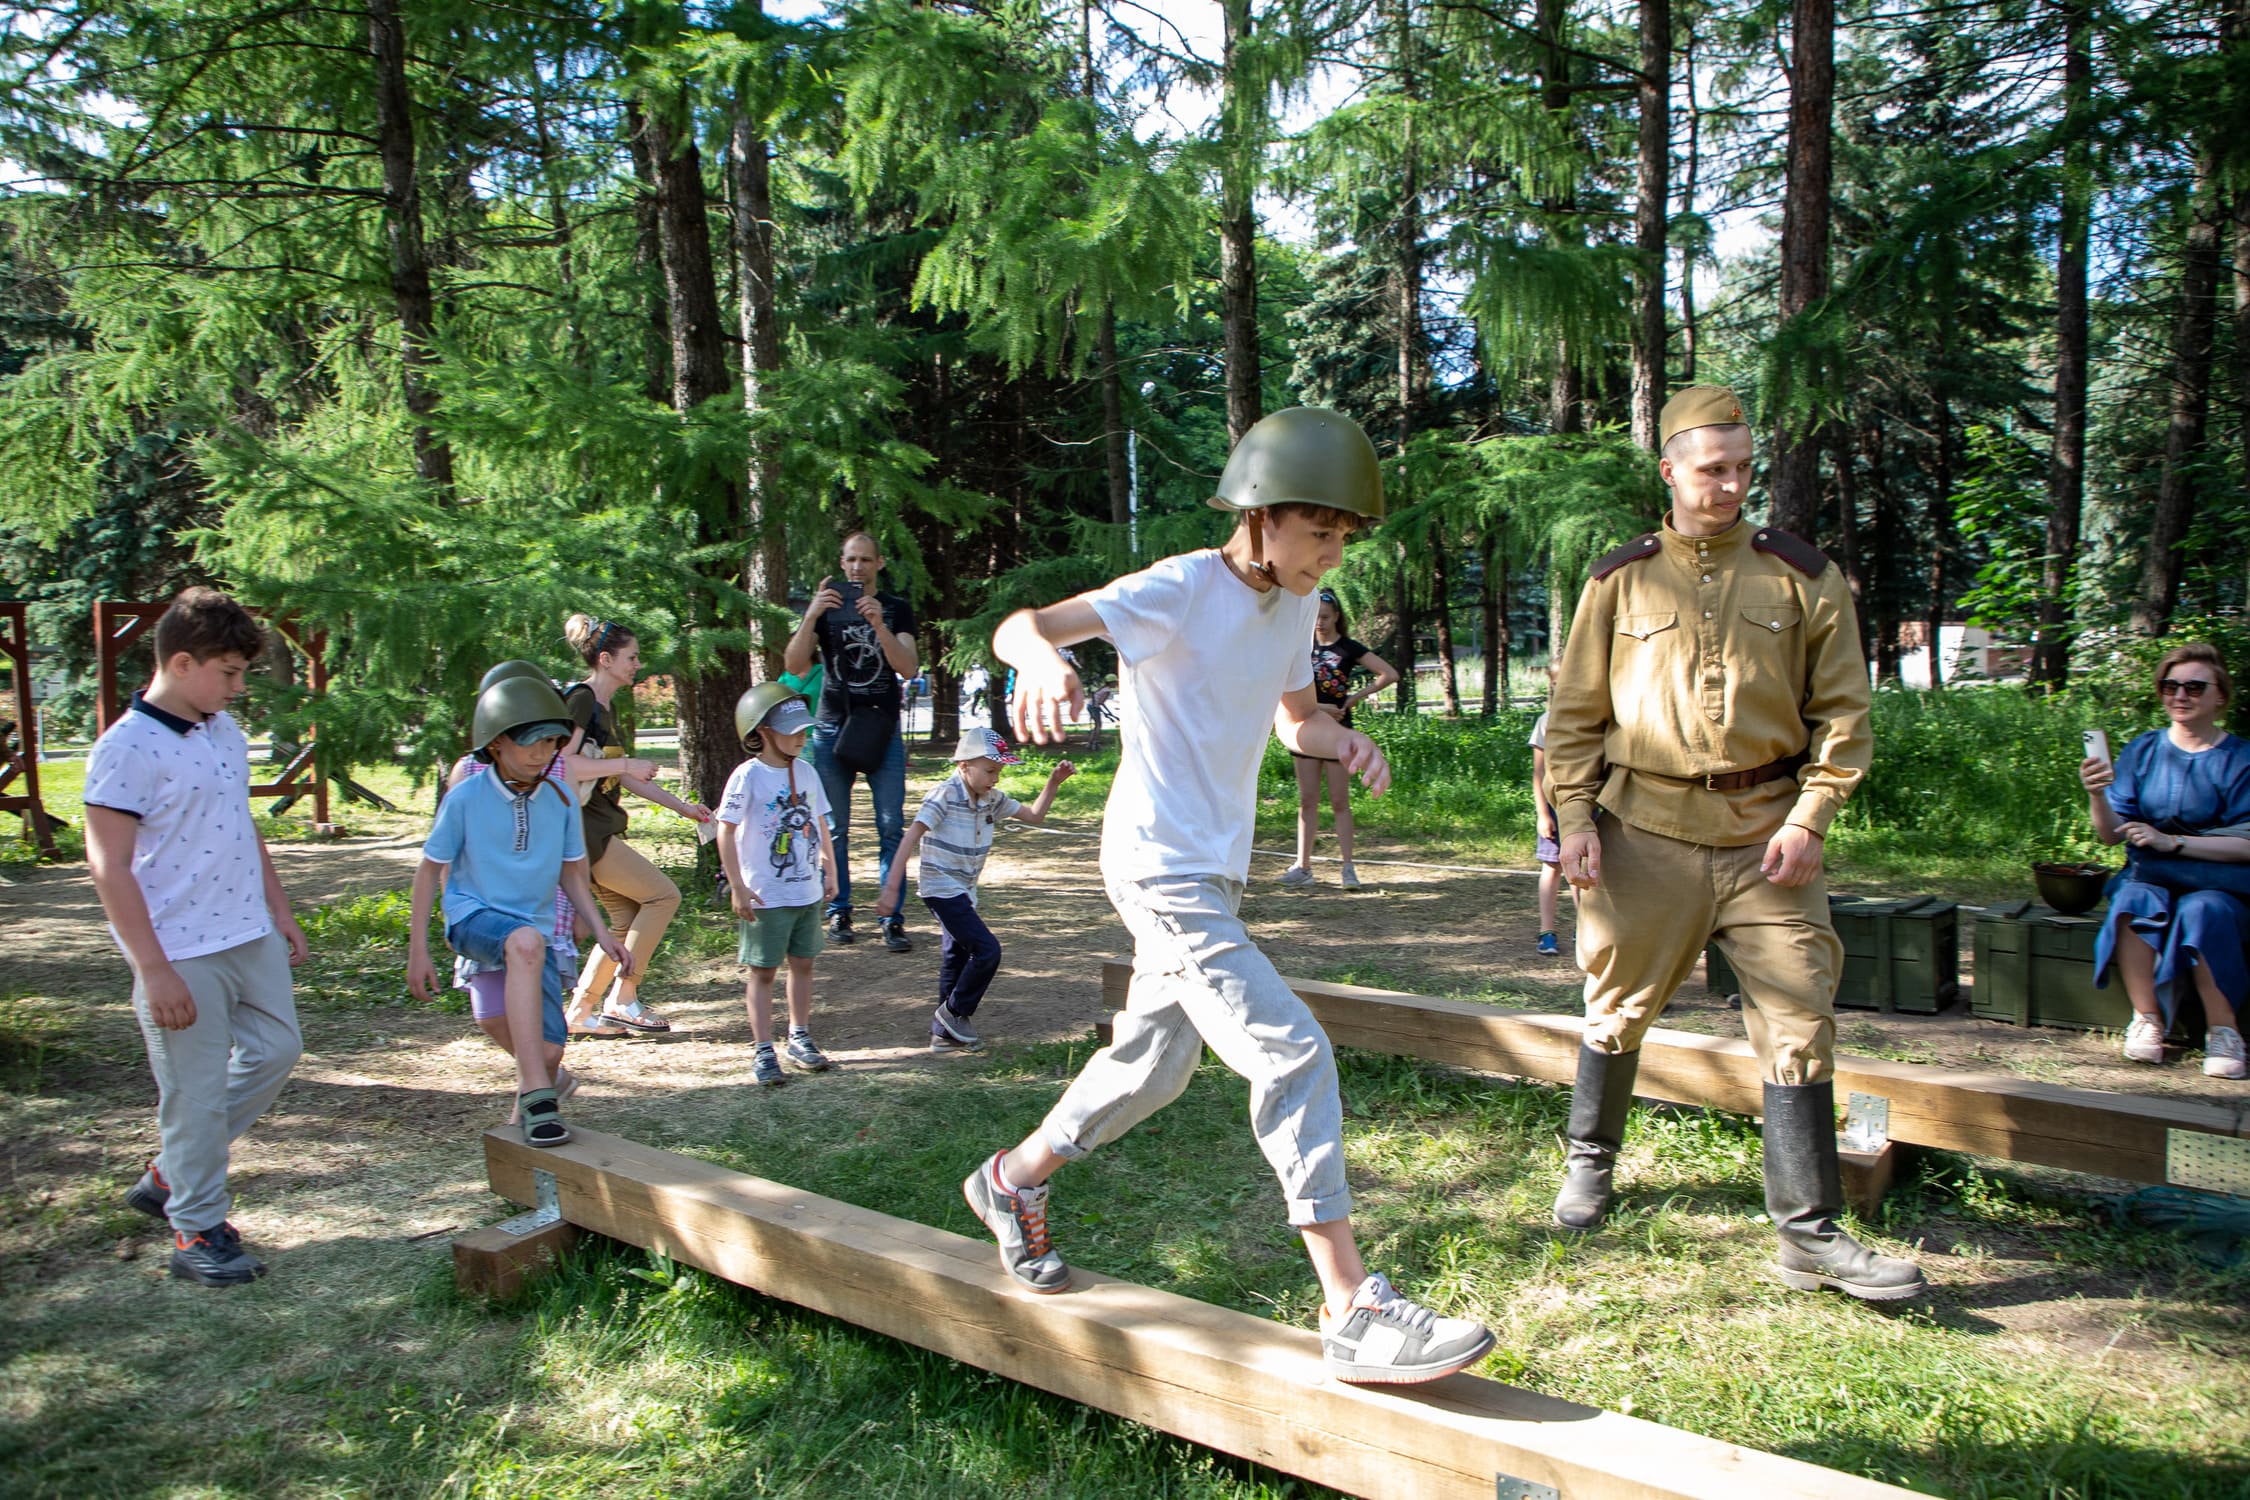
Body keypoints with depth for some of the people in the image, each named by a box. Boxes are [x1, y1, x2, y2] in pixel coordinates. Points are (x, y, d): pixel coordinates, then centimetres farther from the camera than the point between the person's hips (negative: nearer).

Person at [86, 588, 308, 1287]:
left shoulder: (225, 730, 9)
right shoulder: (127, 749, -16)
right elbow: (108, 867, -18)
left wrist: (279, 909, 20)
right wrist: (154, 969, -19)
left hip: (250, 936, 8)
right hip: (183, 952, -8)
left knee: (276, 1049, 17)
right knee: (197, 1092, 3)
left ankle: (169, 1175, 33)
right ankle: (197, 1229, 20)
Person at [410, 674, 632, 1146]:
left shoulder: (561, 800, -1)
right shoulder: (466, 798, -9)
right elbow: (429, 871, 0)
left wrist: (602, 933, 3)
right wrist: (418, 950, -1)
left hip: (536, 928, 4)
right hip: (474, 917, -4)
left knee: (549, 1049, -8)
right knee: (526, 943, -40)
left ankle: (524, 1119, 29)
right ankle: (538, 1093, -38)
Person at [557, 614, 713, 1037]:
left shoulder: (604, 708, 18)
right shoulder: (580, 700, -12)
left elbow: (628, 776, 23)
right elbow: (562, 765, -23)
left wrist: (682, 806, 21)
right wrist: (625, 764, -18)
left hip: (598, 829, 10)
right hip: (581, 826, -10)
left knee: (629, 921, 10)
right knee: (662, 894, -9)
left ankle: (580, 1012, 13)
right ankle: (622, 1000, -4)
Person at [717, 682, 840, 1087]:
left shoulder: (806, 773, 6)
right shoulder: (748, 776, -12)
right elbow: (726, 831, -12)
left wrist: (830, 869, 17)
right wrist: (737, 886, -14)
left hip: (808, 891, 6)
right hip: (766, 897, -6)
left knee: (803, 963, 13)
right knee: (763, 971, 2)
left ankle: (799, 1039, 27)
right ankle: (764, 1053, 7)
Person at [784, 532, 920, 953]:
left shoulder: (897, 609, 7)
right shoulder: (825, 607, 8)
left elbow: (909, 668, -8)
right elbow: (794, 665, -5)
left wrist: (879, 625, -21)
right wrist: (811, 617, -19)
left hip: (882, 729, -1)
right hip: (833, 727, 1)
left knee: (891, 827, -6)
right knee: (835, 828, 2)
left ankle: (892, 919, -3)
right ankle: (838, 913, 11)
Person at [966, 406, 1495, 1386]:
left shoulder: (1294, 604, 7)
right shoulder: (1180, 591, -17)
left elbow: (1296, 719, 20)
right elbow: (1019, 625, -27)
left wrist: (1340, 740, -3)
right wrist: (1043, 657, -52)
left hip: (1216, 874, 9)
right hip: (1162, 870, -9)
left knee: (1155, 1064, 22)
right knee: (1293, 1056, -16)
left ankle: (1014, 1181, 43)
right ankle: (1353, 1311, -10)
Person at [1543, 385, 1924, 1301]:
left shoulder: (1801, 575, 6)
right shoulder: (1621, 581, 5)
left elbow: (1842, 710, 5)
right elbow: (1575, 713, 7)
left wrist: (1809, 819, -6)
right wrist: (1574, 817, -3)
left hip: (1767, 835, 1)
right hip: (1645, 832, 0)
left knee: (1800, 1025, -1)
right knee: (1618, 1009, 11)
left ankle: (1810, 1234, 9)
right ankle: (1590, 1159, 35)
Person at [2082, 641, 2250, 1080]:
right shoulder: (2142, 751, 6)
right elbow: (2112, 834, -2)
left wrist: (2172, 842, -20)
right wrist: (2097, 796, -22)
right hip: (2149, 876, 2)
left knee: (2202, 911, -35)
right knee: (2134, 902, -32)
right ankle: (2146, 1018, -21)